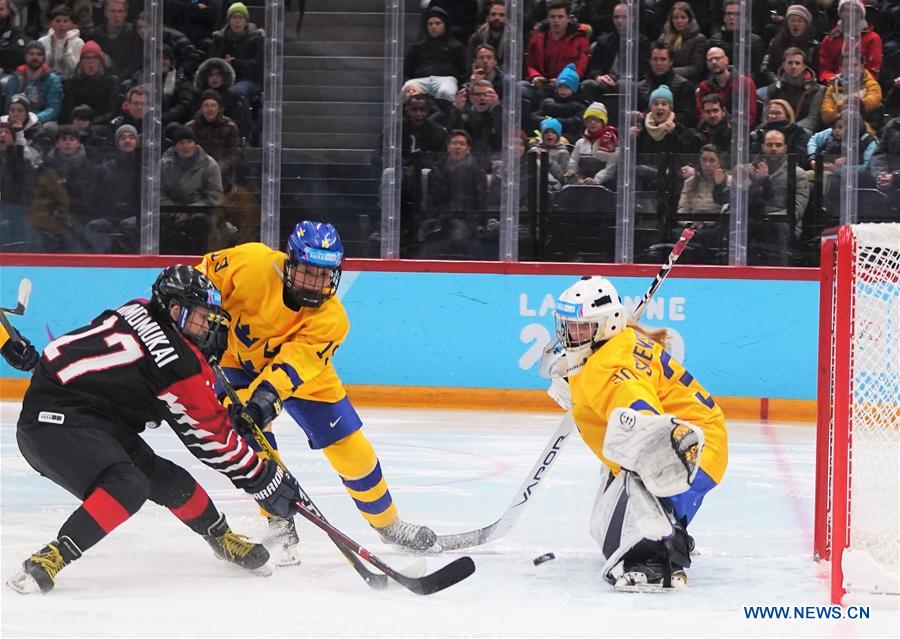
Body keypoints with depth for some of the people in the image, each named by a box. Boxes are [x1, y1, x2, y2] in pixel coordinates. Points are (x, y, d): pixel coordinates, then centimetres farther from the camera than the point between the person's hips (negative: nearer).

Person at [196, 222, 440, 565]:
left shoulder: (331, 319, -28)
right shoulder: (252, 263, -31)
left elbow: (294, 364, -41)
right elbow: (207, 272, -13)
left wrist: (267, 394, -55)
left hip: (303, 371, 1)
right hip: (237, 357, -1)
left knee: (349, 446, -1)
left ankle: (388, 524, 19)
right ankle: (279, 524, -7)